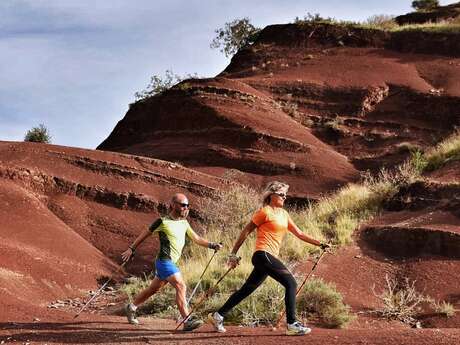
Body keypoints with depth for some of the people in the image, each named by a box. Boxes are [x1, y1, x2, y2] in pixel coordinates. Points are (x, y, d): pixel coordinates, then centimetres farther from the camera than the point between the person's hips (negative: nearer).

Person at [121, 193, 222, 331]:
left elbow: (196, 239, 12)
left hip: (171, 263, 8)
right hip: (164, 261, -8)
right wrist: (131, 249, 6)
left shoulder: (184, 223, 11)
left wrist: (212, 245, -1)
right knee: (181, 286, -19)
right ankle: (187, 320, -23)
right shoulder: (163, 221, -9)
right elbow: (145, 234, 1)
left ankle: (131, 307, 36)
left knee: (153, 289, 19)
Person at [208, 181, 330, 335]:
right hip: (263, 255, -9)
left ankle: (218, 316, 20)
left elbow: (299, 234, 18)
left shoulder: (284, 214, 18)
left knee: (246, 290, 12)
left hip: (269, 258, 9)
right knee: (291, 283, -14)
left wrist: (320, 244, 10)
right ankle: (292, 324, -15)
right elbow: (246, 231, -3)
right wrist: (233, 254, -4)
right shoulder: (265, 212, -5)